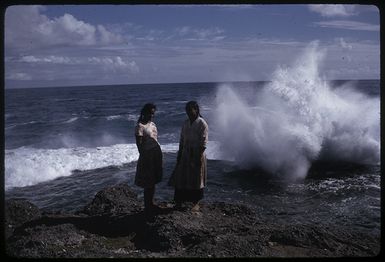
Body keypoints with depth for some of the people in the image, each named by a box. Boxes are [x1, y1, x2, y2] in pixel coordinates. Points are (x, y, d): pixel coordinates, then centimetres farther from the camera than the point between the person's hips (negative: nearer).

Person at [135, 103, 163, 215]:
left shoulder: (152, 124, 12)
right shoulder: (140, 126, -11)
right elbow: (139, 144, -14)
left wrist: (160, 156, 15)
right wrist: (143, 157, -17)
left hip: (156, 154, 8)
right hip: (147, 155, -8)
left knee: (153, 181, 15)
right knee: (148, 183, -3)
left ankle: (151, 204, 26)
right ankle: (147, 207, 6)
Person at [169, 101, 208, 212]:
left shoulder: (202, 124, -10)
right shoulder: (186, 123, 8)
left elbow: (203, 143, -13)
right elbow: (181, 140, 11)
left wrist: (198, 158, -16)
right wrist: (179, 155, 8)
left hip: (197, 155, -5)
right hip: (185, 155, 6)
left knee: (196, 180, 5)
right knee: (180, 178, 5)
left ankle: (196, 203, 18)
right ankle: (179, 202, 15)